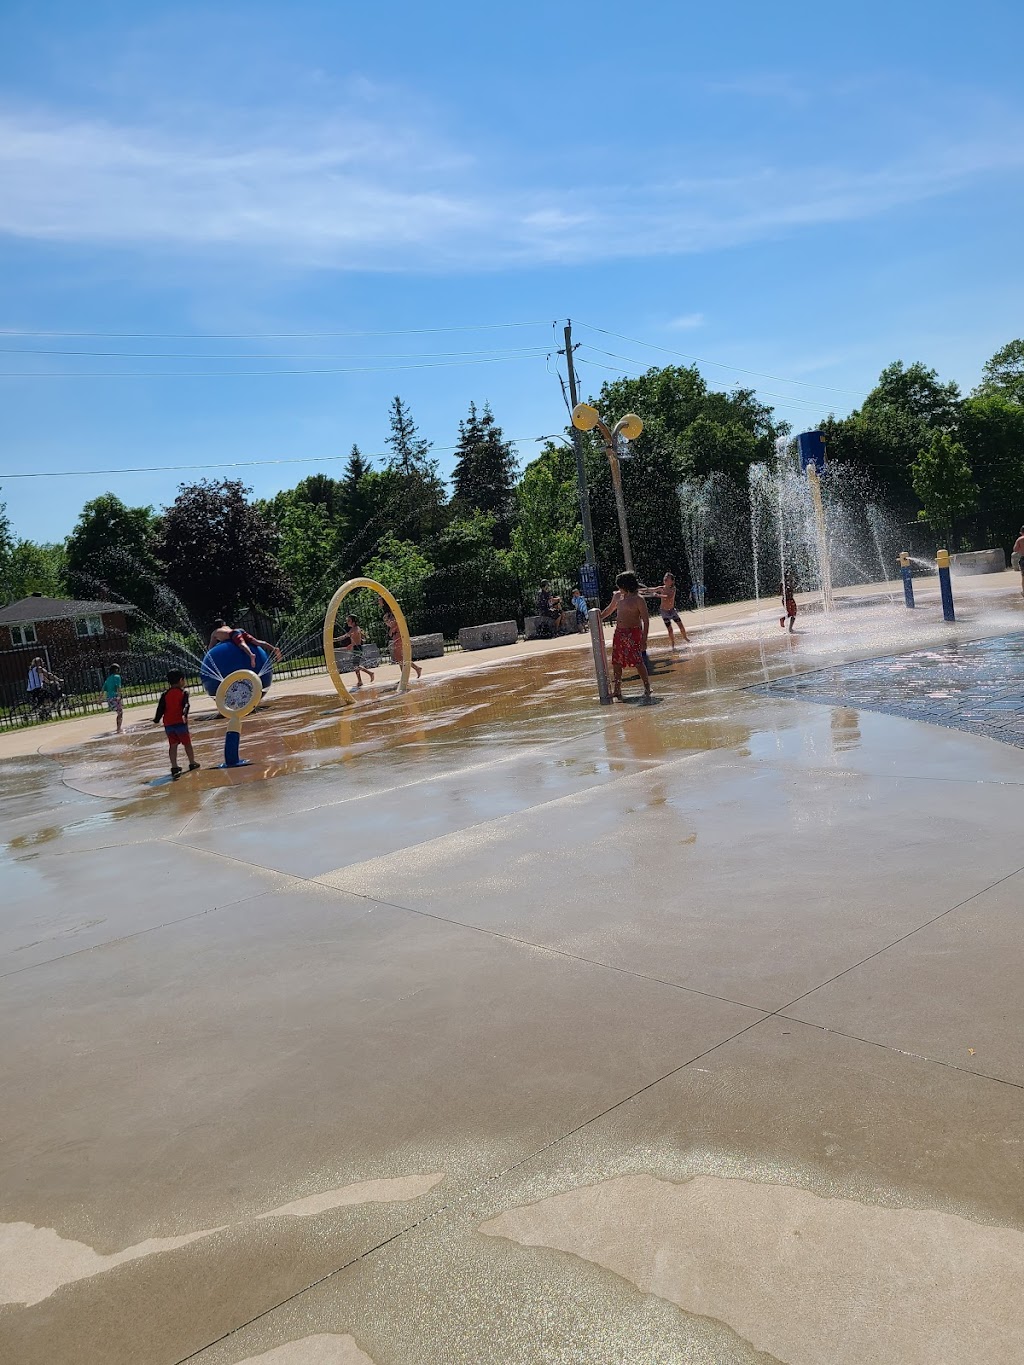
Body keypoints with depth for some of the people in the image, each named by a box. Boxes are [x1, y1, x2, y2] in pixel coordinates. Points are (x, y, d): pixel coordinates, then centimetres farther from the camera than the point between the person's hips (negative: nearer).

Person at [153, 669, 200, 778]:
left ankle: (174, 767, -1)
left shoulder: (165, 694, 6)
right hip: (180, 722, -3)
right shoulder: (184, 692, -2)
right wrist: (185, 715, -26)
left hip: (168, 724, 3)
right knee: (187, 743, 11)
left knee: (173, 745, 5)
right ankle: (192, 763, 22)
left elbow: (161, 708, 3)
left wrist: (157, 720, 11)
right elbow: (186, 704, -16)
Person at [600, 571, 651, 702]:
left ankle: (647, 690, -2)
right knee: (616, 662, 7)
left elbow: (646, 620, -12)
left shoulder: (638, 599, -11)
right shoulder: (618, 596, 11)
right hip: (619, 633, 7)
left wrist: (644, 639, -17)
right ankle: (617, 691, 16)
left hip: (633, 633, -7)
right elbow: (609, 609, 30)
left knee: (638, 662, -11)